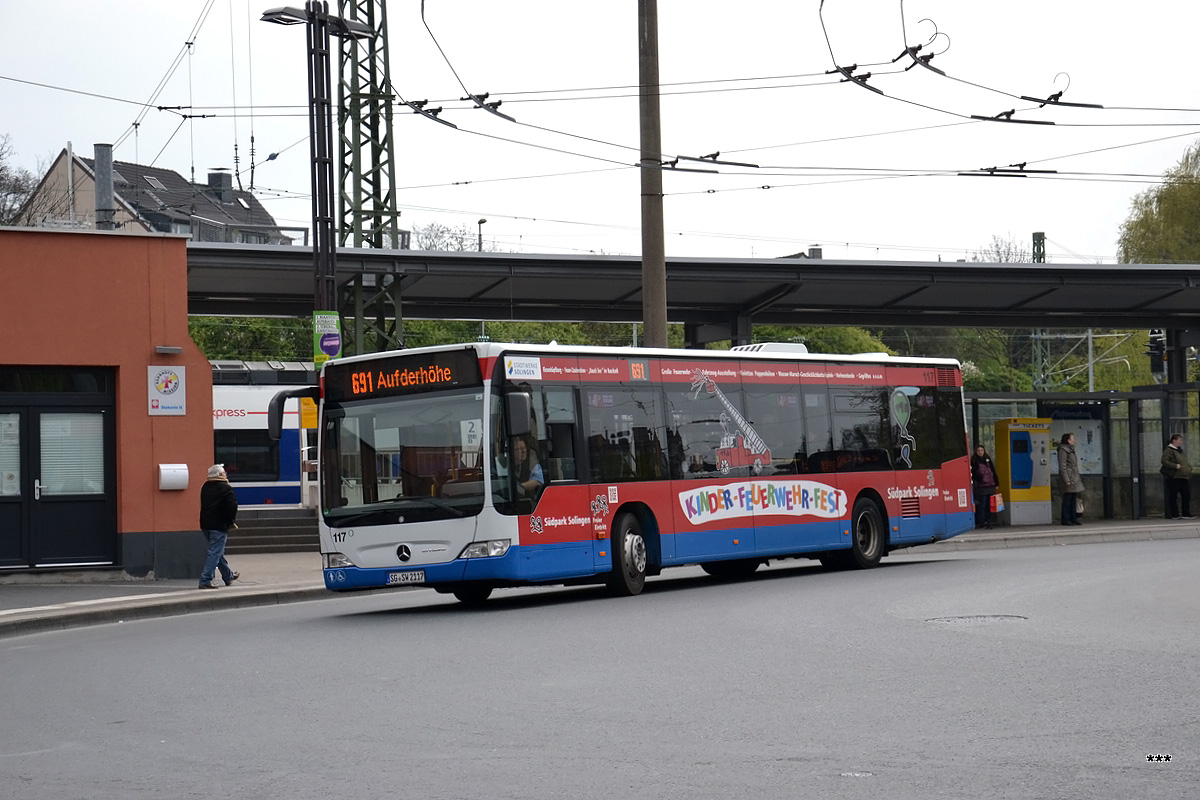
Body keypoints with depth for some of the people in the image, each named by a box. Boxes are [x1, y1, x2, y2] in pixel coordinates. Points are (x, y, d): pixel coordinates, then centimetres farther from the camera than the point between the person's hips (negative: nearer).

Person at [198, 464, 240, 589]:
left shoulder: (205, 487, 11)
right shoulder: (225, 488, -11)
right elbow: (232, 506, -17)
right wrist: (231, 521, -4)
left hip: (205, 525, 8)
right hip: (219, 525, -8)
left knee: (217, 551, 19)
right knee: (215, 553, -5)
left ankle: (228, 576, 34)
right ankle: (205, 581, -10)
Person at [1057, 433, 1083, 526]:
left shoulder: (1070, 450, 18)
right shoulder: (1063, 450, -12)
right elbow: (1062, 467, -17)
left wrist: (1077, 478, 23)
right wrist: (1067, 480, -21)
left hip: (1074, 478, 10)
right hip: (1068, 477, -10)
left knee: (1073, 498, 10)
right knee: (1067, 498, -8)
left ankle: (1073, 518, 13)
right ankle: (1065, 519, -6)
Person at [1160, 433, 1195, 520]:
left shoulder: (1180, 450, 21)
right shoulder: (1169, 450, -7)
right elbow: (1164, 461, -17)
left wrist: (1189, 467, 12)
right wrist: (1175, 466, -23)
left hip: (1184, 477, 9)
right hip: (1174, 477, -9)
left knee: (1186, 495, 5)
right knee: (1173, 496, -3)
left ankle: (1186, 514, 10)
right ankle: (1175, 515, 1)